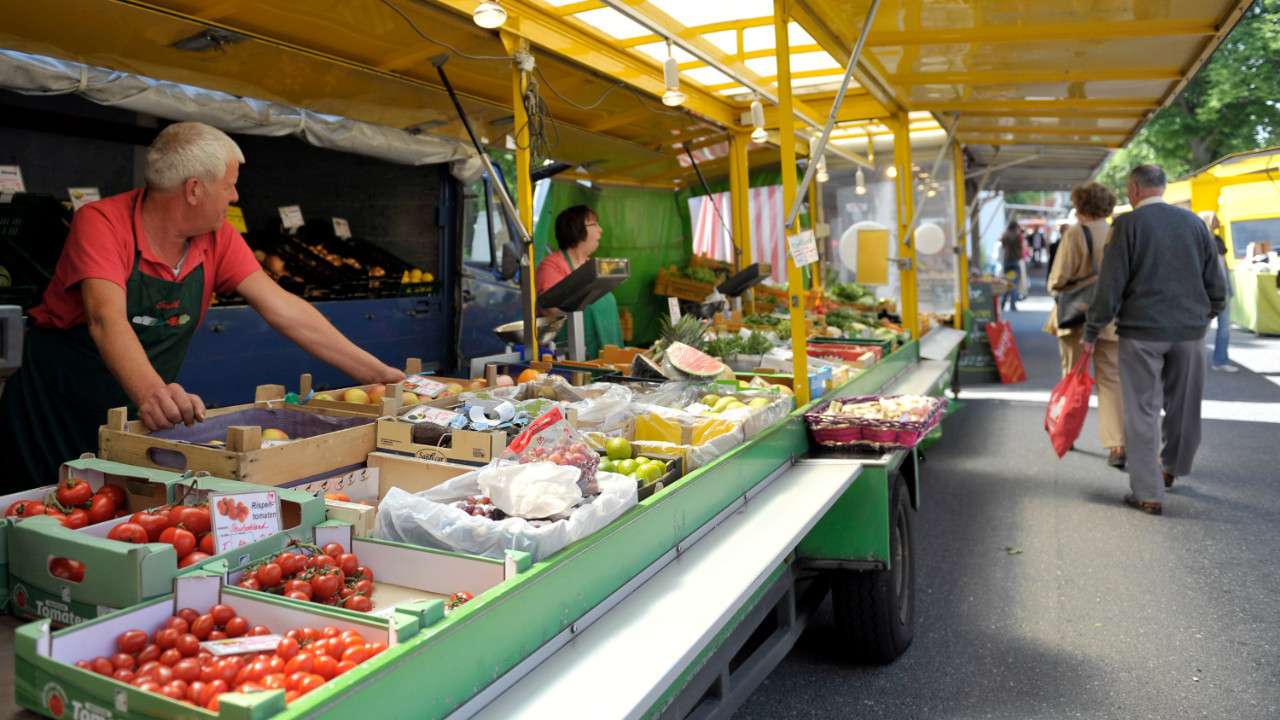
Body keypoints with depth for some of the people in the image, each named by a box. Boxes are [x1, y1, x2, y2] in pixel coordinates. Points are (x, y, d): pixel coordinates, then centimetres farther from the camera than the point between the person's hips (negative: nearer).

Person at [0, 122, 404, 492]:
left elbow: (282, 309, -9)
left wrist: (372, 371, -15)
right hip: (51, 411, -4)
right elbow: (106, 319, -36)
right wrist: (151, 393, -55)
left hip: (139, 416, 4)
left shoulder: (217, 240, -6)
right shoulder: (101, 223, -21)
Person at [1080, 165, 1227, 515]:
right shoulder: (1194, 222, 6)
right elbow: (1216, 284, 10)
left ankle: (1148, 493, 4)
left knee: (1142, 411, 2)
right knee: (1183, 407, 19)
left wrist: (1091, 332, -5)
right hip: (1190, 330, 4)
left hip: (1141, 331, -4)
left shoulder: (1128, 224, -7)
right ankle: (1171, 468, 39)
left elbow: (1111, 284, -10)